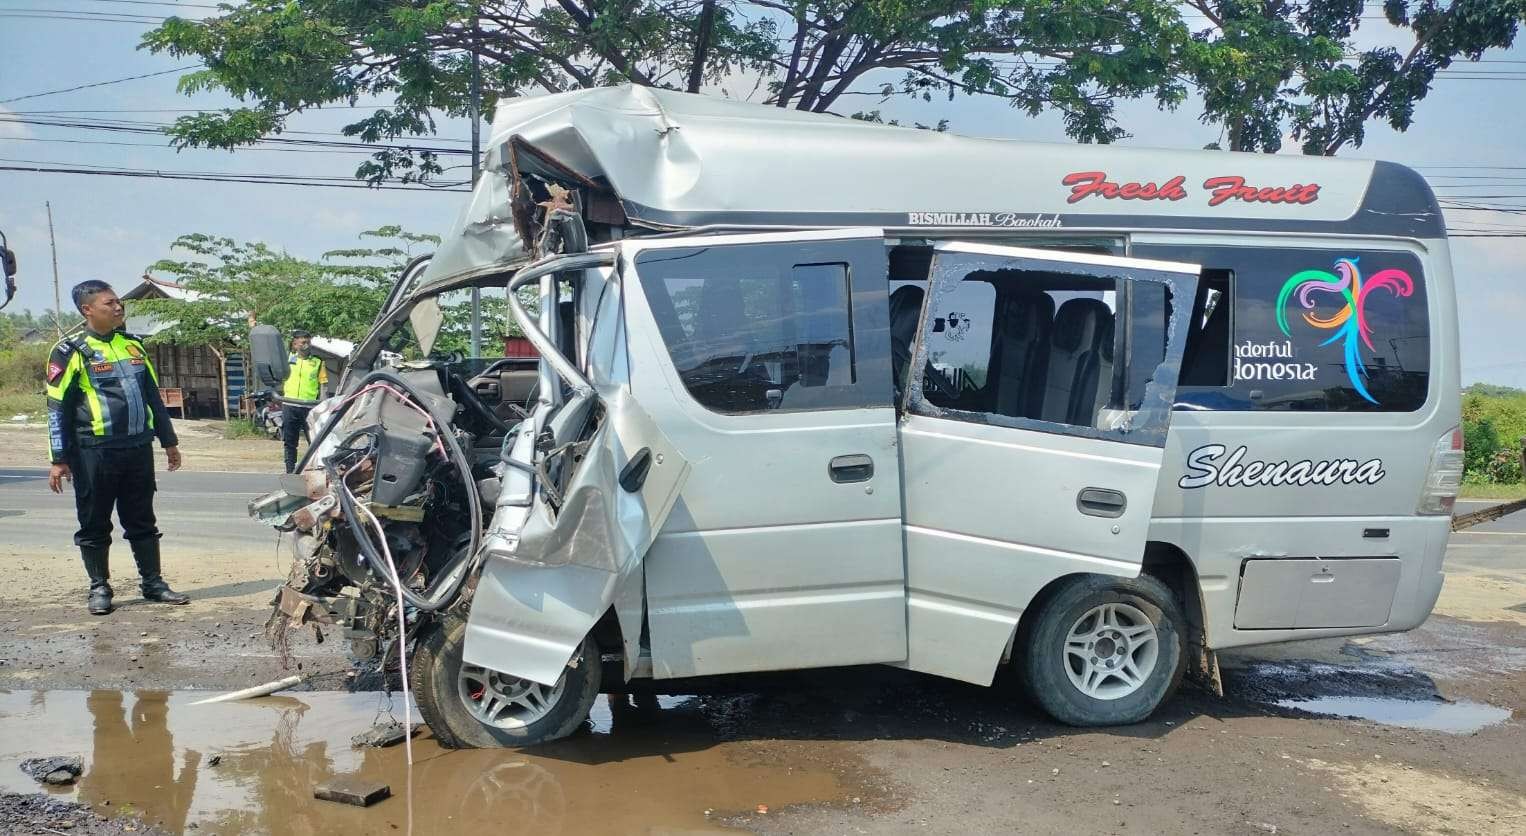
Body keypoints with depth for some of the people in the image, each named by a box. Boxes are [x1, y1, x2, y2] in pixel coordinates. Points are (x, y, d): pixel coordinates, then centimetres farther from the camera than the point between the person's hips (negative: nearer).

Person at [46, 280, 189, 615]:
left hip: (138, 449, 5)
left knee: (142, 521, 11)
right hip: (94, 453, -5)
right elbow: (57, 407, -5)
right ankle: (99, 588, 16)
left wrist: (169, 441, 18)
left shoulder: (132, 345, 12)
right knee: (94, 524, 6)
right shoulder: (71, 352, -5)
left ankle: (153, 583, 18)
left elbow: (153, 396, 18)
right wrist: (59, 459, -9)